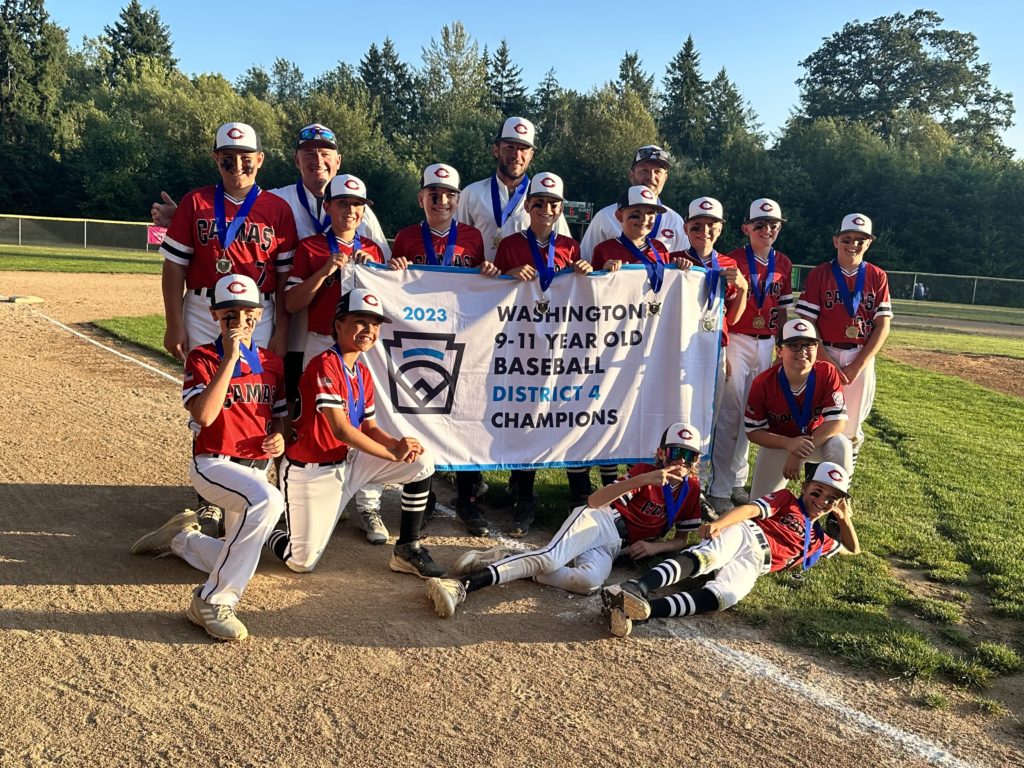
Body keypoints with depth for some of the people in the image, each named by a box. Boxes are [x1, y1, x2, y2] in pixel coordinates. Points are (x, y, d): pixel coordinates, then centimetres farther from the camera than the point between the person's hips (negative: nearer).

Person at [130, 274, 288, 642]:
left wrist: (279, 436, -6)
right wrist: (230, 358, -22)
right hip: (213, 464, -6)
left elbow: (279, 414, 18)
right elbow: (204, 415, -21)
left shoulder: (272, 362, 9)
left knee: (238, 565, 10)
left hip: (256, 468, 6)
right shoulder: (201, 358, -5)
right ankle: (213, 602, -28)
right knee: (268, 500, -39)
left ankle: (181, 537, 40)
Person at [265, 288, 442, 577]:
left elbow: (369, 427, 7)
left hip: (349, 461, 8)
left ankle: (407, 551, 6)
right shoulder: (325, 365, -21)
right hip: (311, 471, -8)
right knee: (302, 563, -6)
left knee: (421, 464, -5)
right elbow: (339, 429, -27)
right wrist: (393, 453, -24)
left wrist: (397, 444, -15)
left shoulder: (364, 374, 7)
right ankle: (268, 533, 29)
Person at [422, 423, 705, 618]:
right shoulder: (643, 471, 0)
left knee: (588, 581, -34)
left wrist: (656, 546, -3)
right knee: (551, 557, -35)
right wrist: (643, 480, -24)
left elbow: (681, 539, 21)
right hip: (600, 520, -2)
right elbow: (594, 500, -12)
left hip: (613, 547, 2)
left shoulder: (691, 489, 14)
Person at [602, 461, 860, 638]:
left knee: (726, 595, -33)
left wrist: (845, 518, 29)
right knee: (704, 557, -38)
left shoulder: (819, 540, 34)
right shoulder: (786, 500, 17)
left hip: (753, 564, 2)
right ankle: (637, 589, -61)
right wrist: (718, 523, -20)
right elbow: (750, 509, 0)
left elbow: (852, 549, 48)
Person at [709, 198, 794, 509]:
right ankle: (719, 488, 2)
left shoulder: (783, 264, 9)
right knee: (730, 412, -5)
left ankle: (737, 481, 22)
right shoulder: (732, 260, -7)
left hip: (766, 344, 5)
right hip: (736, 341, -5)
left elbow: (782, 310, 13)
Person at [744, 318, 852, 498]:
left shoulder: (827, 373, -21)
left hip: (817, 438, 0)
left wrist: (799, 453, -30)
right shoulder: (763, 383, -23)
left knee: (841, 446, -33)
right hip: (777, 443, 0)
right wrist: (789, 444, -34)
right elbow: (753, 431, -16)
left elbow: (837, 420, -23)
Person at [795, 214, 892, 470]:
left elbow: (883, 326, 1)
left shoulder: (877, 277, 5)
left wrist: (857, 366, -8)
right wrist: (827, 362, -12)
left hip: (862, 359, 1)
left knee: (852, 429, 6)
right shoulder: (819, 274, 1)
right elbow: (807, 322, -3)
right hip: (823, 355, -1)